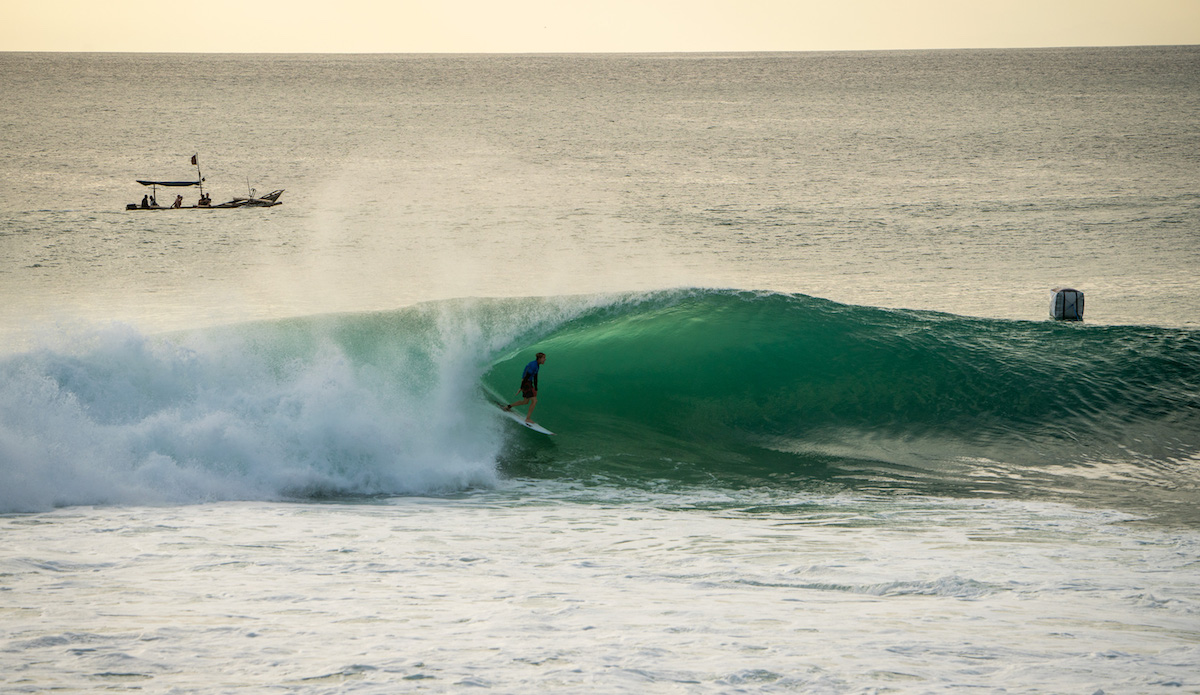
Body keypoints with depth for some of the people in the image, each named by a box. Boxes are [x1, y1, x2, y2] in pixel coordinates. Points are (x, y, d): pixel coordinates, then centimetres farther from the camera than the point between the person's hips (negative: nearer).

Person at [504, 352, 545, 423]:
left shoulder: (537, 366, 12)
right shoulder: (533, 365, -20)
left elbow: (535, 378, 20)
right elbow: (526, 376, -22)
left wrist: (536, 389, 22)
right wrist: (521, 388, -23)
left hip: (529, 383, 10)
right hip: (526, 383, -10)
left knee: (526, 401, 21)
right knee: (534, 401, -13)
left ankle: (509, 406, 30)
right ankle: (528, 418, -9)